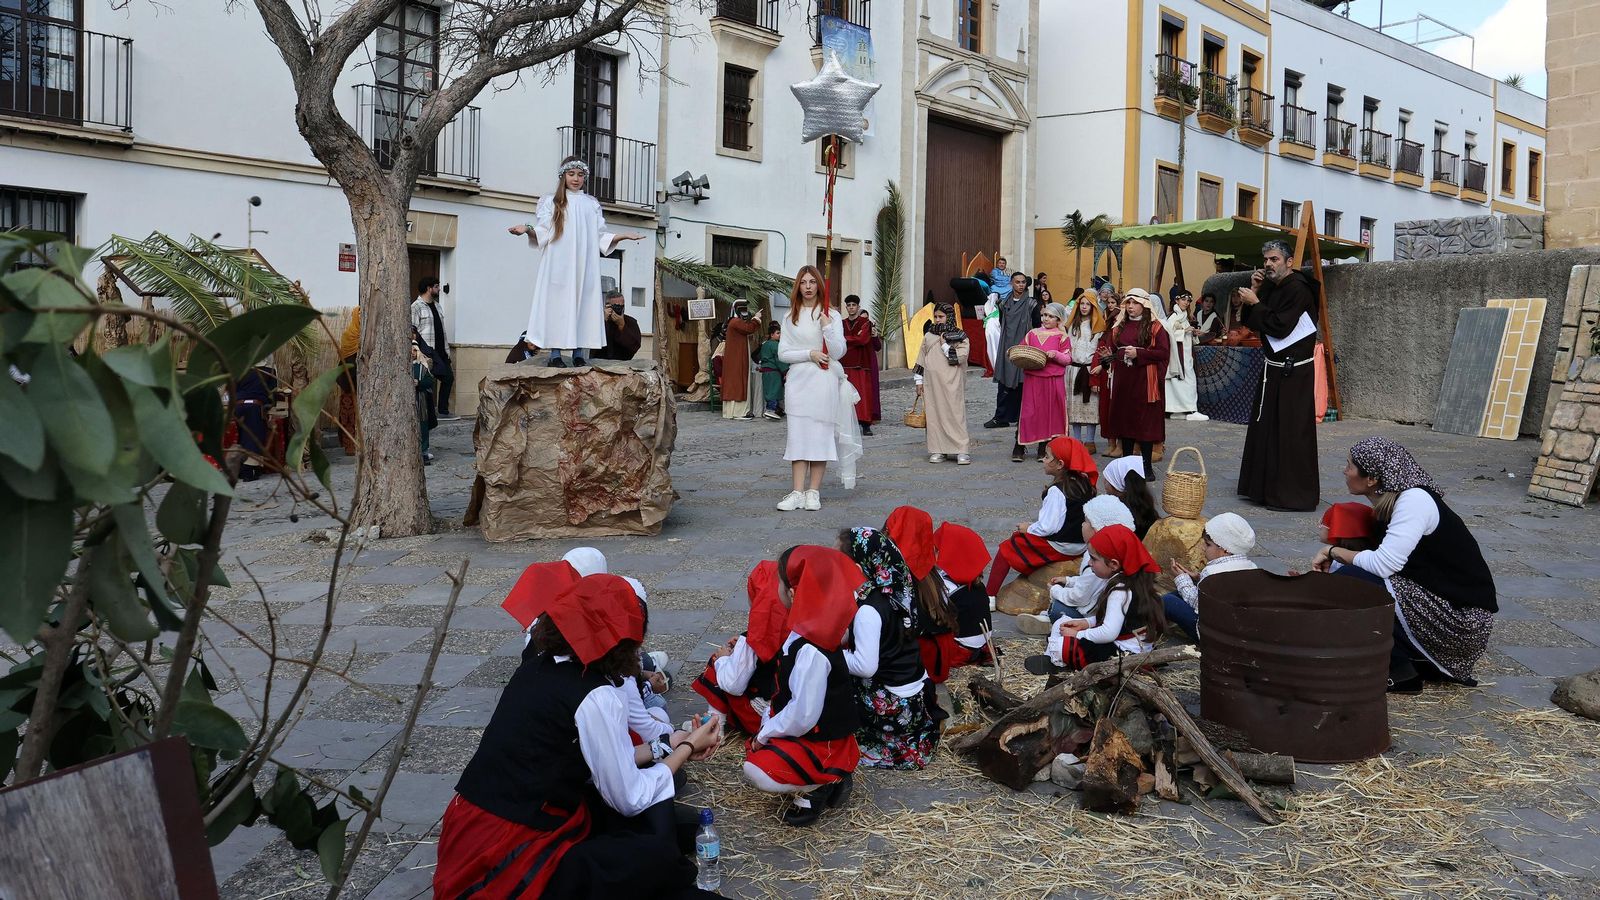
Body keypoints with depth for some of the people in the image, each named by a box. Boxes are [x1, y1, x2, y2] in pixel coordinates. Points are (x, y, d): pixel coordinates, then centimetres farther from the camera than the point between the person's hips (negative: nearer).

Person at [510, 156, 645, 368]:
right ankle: (555, 354, -9)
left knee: (583, 304, -4)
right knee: (558, 303, -8)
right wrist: (527, 229, -17)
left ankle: (579, 354, -3)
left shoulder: (592, 204, 17)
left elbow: (601, 237, 14)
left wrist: (624, 236, 1)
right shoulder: (550, 201, 10)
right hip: (558, 265, -2)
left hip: (585, 265, 3)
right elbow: (543, 234, 2)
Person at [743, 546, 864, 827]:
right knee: (757, 750, 24)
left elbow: (803, 715, -28)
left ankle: (820, 785, -5)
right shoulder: (806, 631, 1)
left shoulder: (811, 651, -30)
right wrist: (767, 724, 6)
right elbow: (794, 695, 12)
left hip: (823, 743, -10)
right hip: (814, 730, 10)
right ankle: (829, 778, 11)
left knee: (757, 771, -27)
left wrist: (765, 734, -14)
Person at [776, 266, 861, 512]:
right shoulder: (791, 317, 10)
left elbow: (838, 352, -4)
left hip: (824, 382, -2)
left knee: (820, 436, -2)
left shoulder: (831, 315, 3)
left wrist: (827, 326, -17)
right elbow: (782, 353, 5)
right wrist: (809, 354, -8)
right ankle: (798, 492, -2)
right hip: (798, 381, 2)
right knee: (798, 436, -2)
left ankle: (814, 491, 3)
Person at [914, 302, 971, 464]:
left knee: (955, 414, -8)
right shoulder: (928, 337, 15)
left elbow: (961, 356, -11)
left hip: (951, 384, -4)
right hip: (931, 383, 4)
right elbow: (921, 361, 16)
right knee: (933, 415, 1)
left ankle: (963, 451, -8)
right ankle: (938, 450, 8)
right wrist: (919, 381, 11)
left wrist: (944, 345, -6)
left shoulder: (960, 337, 4)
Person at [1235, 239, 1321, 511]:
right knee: (1266, 426, 13)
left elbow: (1279, 327, -23)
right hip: (1274, 369, 9)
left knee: (1291, 432, -7)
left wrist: (1255, 303, -16)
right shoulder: (1271, 287, 10)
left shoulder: (1297, 289, -17)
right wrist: (1254, 293, -1)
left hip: (1294, 373, -9)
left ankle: (1293, 494, -1)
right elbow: (1252, 323, 10)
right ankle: (1265, 487, 22)